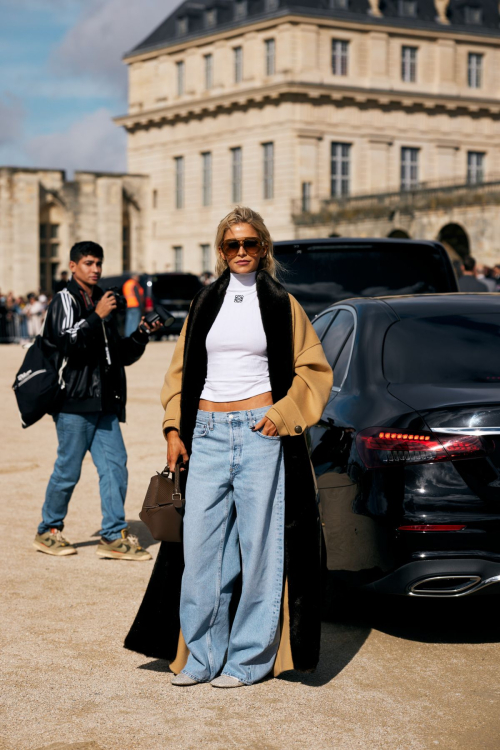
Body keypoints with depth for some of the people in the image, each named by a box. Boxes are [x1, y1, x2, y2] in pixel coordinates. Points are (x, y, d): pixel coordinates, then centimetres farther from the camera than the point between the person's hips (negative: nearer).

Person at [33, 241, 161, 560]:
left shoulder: (103, 302, 22)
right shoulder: (65, 301, 0)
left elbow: (122, 355, 22)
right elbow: (68, 342, -17)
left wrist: (141, 334, 7)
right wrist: (97, 317, -18)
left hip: (104, 402, 7)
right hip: (75, 401, -7)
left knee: (116, 465, -3)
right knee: (68, 469, -1)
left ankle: (114, 536, -1)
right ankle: (48, 532, 15)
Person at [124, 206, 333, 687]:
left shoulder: (280, 304, 4)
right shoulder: (205, 303, 13)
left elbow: (314, 370, 6)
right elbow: (182, 371, 17)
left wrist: (283, 413, -7)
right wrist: (174, 429, 8)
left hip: (258, 434, -3)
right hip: (207, 435, 3)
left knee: (258, 548, -1)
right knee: (200, 547, 2)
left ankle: (249, 659, 9)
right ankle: (201, 656, 13)